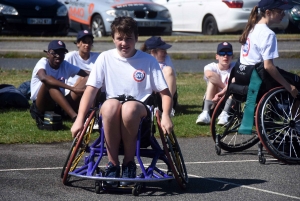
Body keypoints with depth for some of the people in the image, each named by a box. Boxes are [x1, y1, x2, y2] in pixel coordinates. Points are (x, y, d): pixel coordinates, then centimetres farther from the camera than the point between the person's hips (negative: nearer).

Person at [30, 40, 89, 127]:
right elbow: (43, 78, -36)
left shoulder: (65, 65, 4)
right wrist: (72, 88, -43)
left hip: (59, 105, 5)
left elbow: (87, 76, -1)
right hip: (41, 106, -5)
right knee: (50, 82, -34)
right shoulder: (43, 63, -12)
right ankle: (75, 117, -46)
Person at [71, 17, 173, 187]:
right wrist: (80, 119, -14)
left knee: (129, 108, -37)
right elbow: (91, 89, -2)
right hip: (112, 111, 1)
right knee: (110, 105, -36)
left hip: (140, 110, -1)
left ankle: (129, 163, -18)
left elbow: (165, 93, 0)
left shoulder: (148, 61, 2)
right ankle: (113, 164, -24)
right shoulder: (105, 58, 4)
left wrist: (166, 116, -19)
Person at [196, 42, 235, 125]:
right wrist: (226, 87, -31)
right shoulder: (211, 67, -5)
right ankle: (206, 113, -41)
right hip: (213, 103, 0)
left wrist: (222, 93, -38)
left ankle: (225, 114, -41)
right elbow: (209, 74, -31)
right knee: (213, 79, -23)